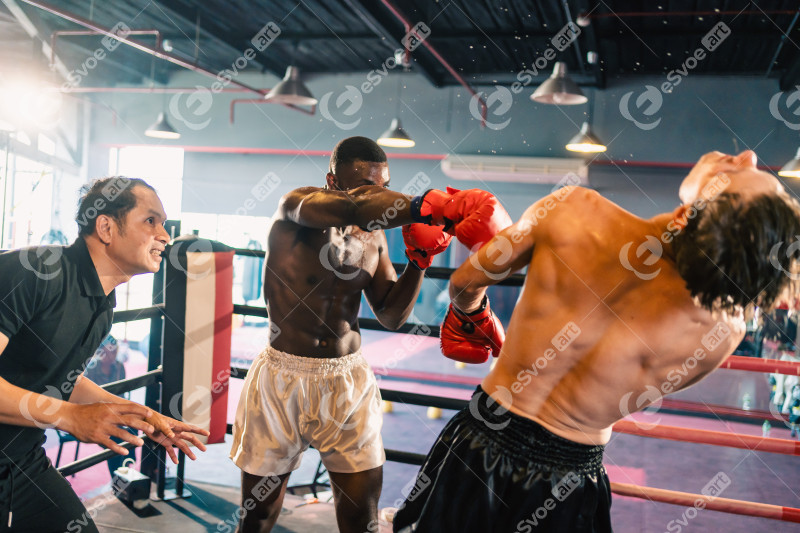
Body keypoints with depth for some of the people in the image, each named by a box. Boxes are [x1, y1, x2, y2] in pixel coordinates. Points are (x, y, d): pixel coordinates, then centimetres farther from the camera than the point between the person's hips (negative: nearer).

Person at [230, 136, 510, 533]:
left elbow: (392, 316, 5)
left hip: (348, 381, 4)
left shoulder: (374, 236, 6)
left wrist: (419, 259, -8)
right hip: (283, 377, -4)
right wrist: (431, 206, -39)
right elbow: (354, 208, -34)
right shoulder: (294, 206, -11)